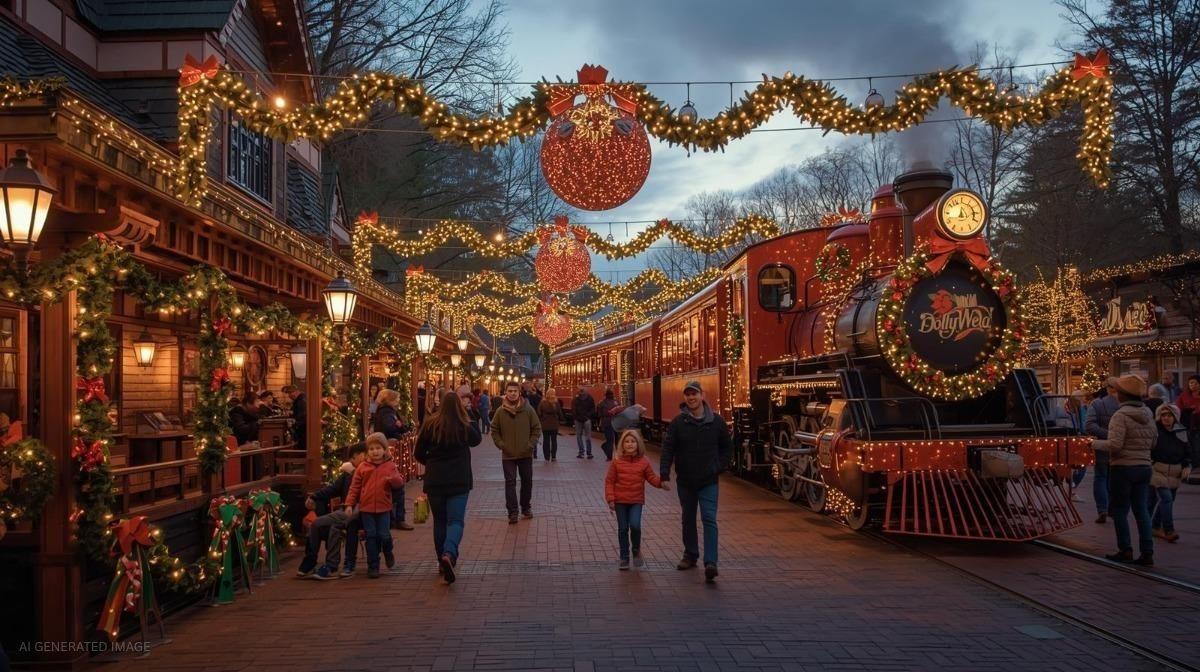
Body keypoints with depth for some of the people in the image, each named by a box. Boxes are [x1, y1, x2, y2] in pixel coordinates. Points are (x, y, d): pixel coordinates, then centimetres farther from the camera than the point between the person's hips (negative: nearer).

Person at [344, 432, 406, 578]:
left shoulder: (390, 466, 2)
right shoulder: (362, 467, 3)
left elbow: (400, 482, -1)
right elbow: (355, 487, 4)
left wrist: (393, 479, -24)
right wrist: (349, 504, -2)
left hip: (384, 508, -1)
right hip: (366, 508, 1)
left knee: (384, 535, -1)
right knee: (371, 537, 4)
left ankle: (388, 553, 32)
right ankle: (373, 566, 12)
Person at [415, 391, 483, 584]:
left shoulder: (430, 425, -4)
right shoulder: (464, 427, -8)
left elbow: (419, 454, 4)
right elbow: (477, 440, 15)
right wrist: (469, 421, 11)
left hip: (434, 481, 2)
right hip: (459, 481, -2)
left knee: (439, 521, 15)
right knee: (456, 521, -2)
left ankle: (443, 561, 22)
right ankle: (449, 554, -27)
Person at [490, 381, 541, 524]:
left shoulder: (528, 409, -5)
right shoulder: (500, 411, -4)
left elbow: (536, 428, 1)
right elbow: (494, 430, 5)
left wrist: (531, 444, -7)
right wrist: (501, 445, -5)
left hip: (526, 454, 1)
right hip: (508, 455, -1)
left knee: (527, 481, 12)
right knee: (510, 482, -2)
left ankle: (526, 507, 30)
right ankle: (512, 512, 2)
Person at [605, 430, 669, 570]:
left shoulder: (644, 462, 0)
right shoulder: (617, 462, -3)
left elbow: (651, 477, 6)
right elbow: (609, 481, -1)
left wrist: (661, 483, -15)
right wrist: (610, 499, -7)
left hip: (637, 500, 0)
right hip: (620, 500, 0)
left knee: (635, 525, -16)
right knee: (623, 528, 5)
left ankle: (636, 550, 11)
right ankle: (624, 557, 18)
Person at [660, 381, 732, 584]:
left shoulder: (716, 422, -3)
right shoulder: (678, 422, -5)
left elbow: (727, 447, 9)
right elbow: (667, 448, -9)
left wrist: (718, 467, -1)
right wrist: (664, 474, -19)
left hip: (708, 481, -2)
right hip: (685, 481, 2)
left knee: (709, 520, -11)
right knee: (688, 520, 15)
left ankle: (710, 563, -15)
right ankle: (690, 555, 30)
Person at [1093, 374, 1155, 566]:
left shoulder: (1121, 415, -17)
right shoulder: (1148, 414, 7)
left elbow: (1114, 445, -22)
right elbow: (1153, 442, 15)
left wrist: (1096, 444, -6)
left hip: (1123, 468, -7)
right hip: (1144, 467, 7)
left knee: (1119, 509, 6)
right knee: (1141, 510, 9)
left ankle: (1125, 550, 9)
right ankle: (1147, 553, 8)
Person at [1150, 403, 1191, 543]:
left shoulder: (1181, 432, 4)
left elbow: (1187, 453, 14)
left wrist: (1187, 466, -1)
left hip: (1175, 473, 5)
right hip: (1158, 470, -5)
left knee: (1168, 500, 11)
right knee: (1166, 498, -16)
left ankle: (1155, 527, 26)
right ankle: (1168, 530, -12)